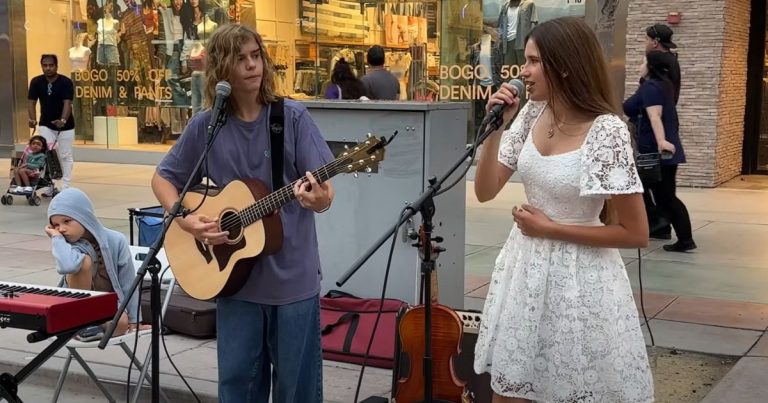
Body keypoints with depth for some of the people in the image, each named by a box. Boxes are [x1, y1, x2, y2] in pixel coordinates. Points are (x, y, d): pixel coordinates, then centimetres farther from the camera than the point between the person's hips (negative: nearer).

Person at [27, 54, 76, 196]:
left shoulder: (66, 82, -17)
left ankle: (65, 187, 10)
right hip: (45, 125, 3)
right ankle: (49, 186, 3)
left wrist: (63, 120, -42)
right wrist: (32, 119, -23)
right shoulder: (36, 82, -5)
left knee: (65, 156, 4)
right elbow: (31, 102, -5)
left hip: (65, 125, -3)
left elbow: (67, 103, -26)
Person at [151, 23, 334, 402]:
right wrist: (185, 220, -8)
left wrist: (320, 199, -32)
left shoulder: (293, 117, -6)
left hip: (294, 275, -1)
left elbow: (325, 192, -9)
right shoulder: (205, 125, -1)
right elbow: (162, 178, 9)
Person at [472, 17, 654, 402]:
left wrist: (550, 228, -14)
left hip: (577, 278, -6)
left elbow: (636, 233, -17)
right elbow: (485, 192, 2)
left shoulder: (605, 131, -19)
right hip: (524, 267, 6)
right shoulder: (532, 113, 0)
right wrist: (495, 127, -11)